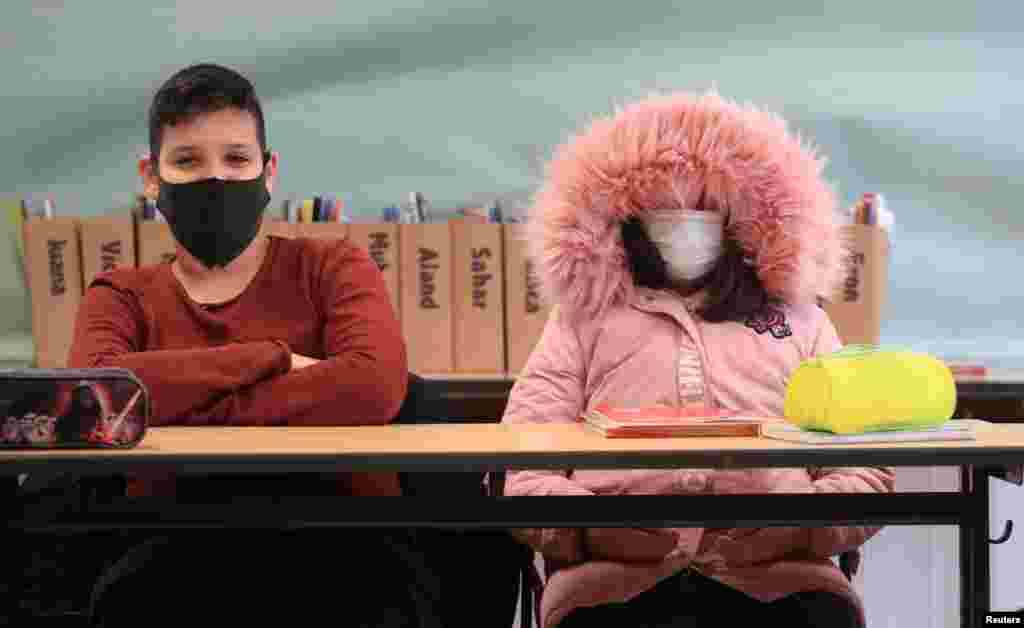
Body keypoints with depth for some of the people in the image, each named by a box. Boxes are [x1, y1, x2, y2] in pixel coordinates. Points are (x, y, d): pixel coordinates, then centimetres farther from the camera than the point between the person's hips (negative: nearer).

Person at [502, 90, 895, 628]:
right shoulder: (584, 317, 21)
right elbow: (522, 467, 11)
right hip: (615, 580, -1)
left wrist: (802, 526, -6)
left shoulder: (799, 318, 25)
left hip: (778, 578, 2)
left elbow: (863, 466, 15)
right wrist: (590, 527, -10)